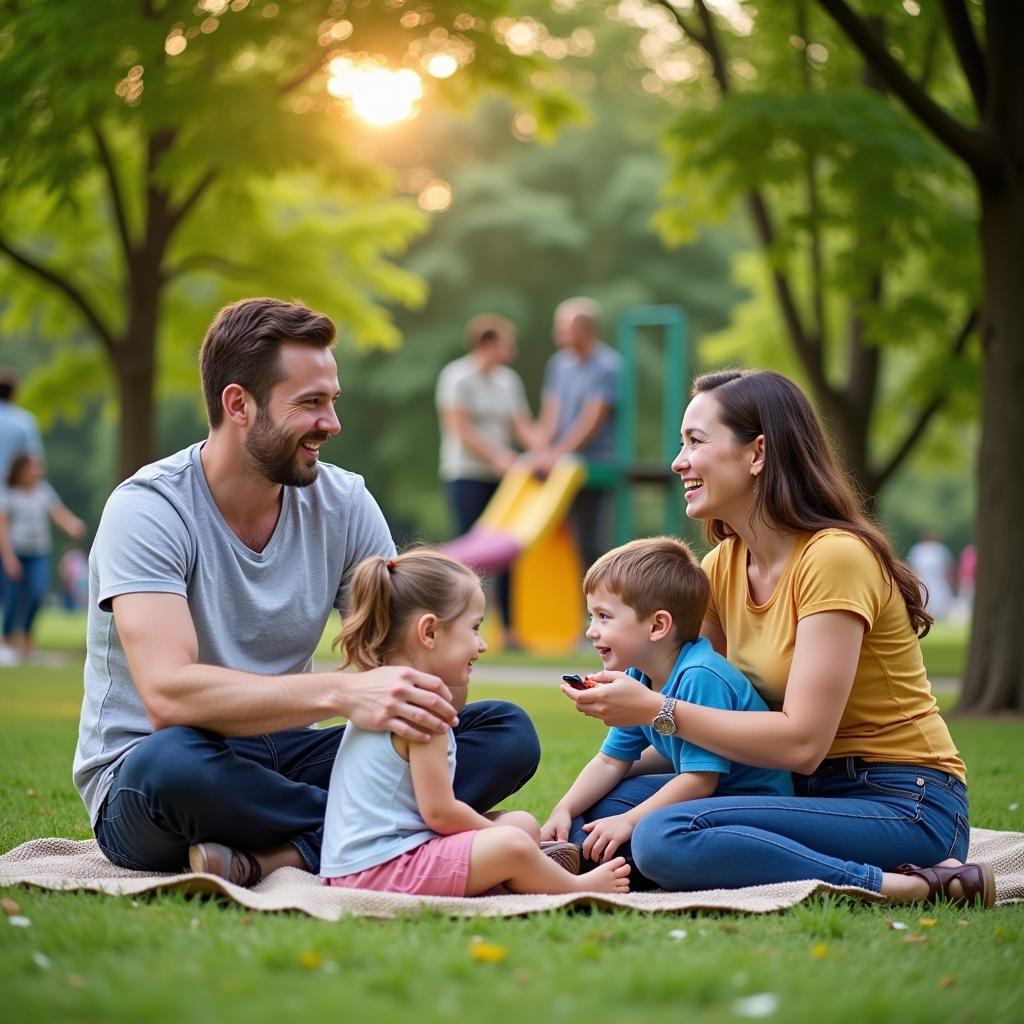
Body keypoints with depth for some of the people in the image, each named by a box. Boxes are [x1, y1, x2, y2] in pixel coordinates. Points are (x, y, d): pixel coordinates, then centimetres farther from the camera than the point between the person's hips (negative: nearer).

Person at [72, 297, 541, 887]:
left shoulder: (344, 503, 0)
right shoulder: (148, 510, -17)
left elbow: (409, 657, -2)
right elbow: (168, 694, -31)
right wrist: (341, 692, -42)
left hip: (282, 759, 6)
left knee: (508, 732, -11)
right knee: (171, 761, -42)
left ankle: (284, 855, -27)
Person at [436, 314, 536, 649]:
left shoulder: (509, 380, 14)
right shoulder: (458, 377, -6)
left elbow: (521, 426, 8)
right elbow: (460, 430, -13)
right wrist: (498, 456, -21)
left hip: (501, 477, 6)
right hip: (466, 474, -6)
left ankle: (510, 630, 5)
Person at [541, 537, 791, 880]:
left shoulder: (700, 678, -26)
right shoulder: (639, 678, 3)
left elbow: (700, 778, -27)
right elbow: (610, 762, 10)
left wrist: (629, 821, -21)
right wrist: (564, 810, -4)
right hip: (705, 790, 10)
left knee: (656, 831, -32)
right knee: (598, 804, 7)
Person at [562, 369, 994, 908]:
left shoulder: (834, 557, -16)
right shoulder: (723, 566, 10)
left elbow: (801, 743, -22)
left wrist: (656, 710, -21)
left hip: (903, 805, -9)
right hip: (813, 790, 9)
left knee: (666, 839, -27)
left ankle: (913, 886, -18)